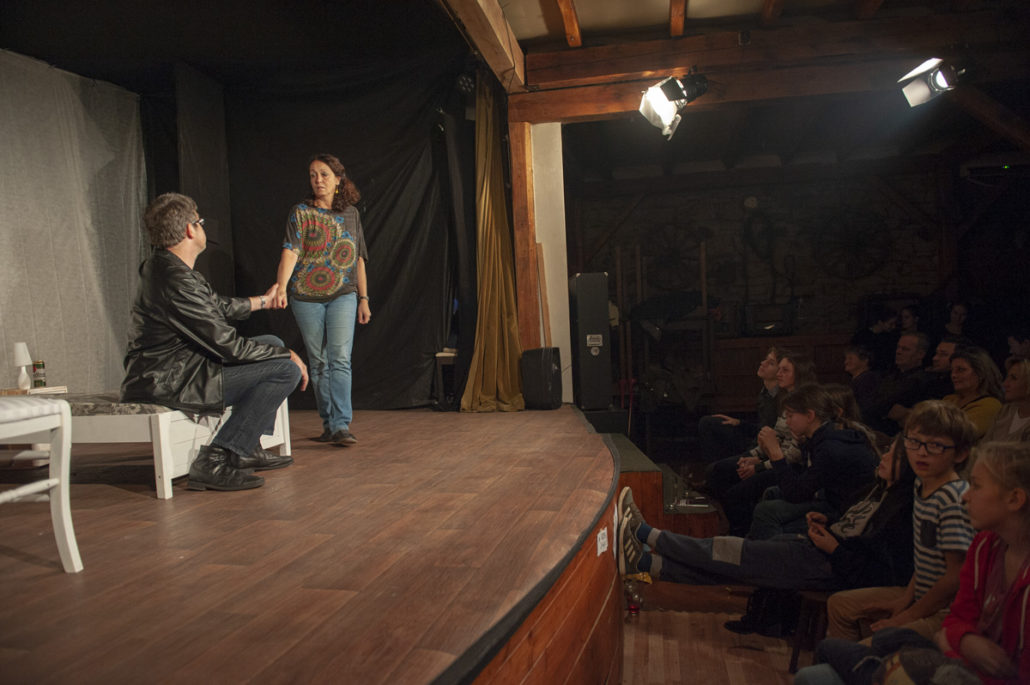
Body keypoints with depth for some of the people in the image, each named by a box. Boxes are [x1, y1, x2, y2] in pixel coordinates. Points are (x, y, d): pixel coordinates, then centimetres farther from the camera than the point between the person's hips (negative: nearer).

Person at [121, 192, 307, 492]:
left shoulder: (163, 266, 10)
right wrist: (288, 355, -10)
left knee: (272, 343, 18)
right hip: (169, 383, -11)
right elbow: (228, 345, -22)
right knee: (286, 369, -16)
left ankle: (248, 448, 16)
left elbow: (219, 306, 25)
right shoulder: (175, 281, -24)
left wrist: (262, 301, 40)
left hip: (171, 368, 11)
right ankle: (215, 461, -13)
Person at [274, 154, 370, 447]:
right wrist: (281, 287, -31)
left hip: (343, 295, 1)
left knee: (340, 358, -12)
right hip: (306, 297, -1)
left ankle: (342, 425, -14)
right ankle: (328, 424, 16)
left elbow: (359, 259, 14)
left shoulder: (351, 213, 10)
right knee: (318, 363, 6)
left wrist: (364, 298, 12)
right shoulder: (300, 213, 0)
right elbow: (290, 250, -15)